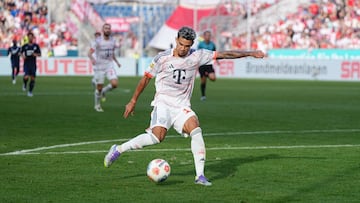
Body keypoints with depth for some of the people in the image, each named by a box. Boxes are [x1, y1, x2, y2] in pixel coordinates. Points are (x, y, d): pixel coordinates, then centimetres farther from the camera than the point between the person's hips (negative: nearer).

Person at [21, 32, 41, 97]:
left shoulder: (36, 46, 3)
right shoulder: (24, 46, 2)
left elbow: (40, 54, 7)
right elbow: (22, 53, 15)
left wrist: (36, 54, -14)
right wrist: (23, 56, -7)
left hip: (33, 64, 1)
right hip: (26, 64, -1)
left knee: (32, 78, 0)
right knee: (26, 77, -18)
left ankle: (30, 91, 13)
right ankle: (25, 84, 16)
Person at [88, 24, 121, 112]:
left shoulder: (112, 41, 4)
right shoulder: (97, 41, -12)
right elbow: (89, 53, -18)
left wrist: (117, 62, 18)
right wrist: (92, 59, -38)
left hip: (109, 65, 4)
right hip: (99, 66, -4)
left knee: (114, 84, -16)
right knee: (99, 87, 3)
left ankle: (104, 92, 16)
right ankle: (97, 105, 25)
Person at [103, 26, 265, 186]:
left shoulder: (197, 56, 1)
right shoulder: (163, 58, -4)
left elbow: (224, 54, 2)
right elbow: (146, 78, 5)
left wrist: (250, 53, 1)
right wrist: (133, 101, 7)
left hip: (182, 106, 3)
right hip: (163, 103, -3)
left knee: (196, 131, -22)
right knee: (158, 136, -25)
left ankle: (200, 175, -16)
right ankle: (118, 149, -10)